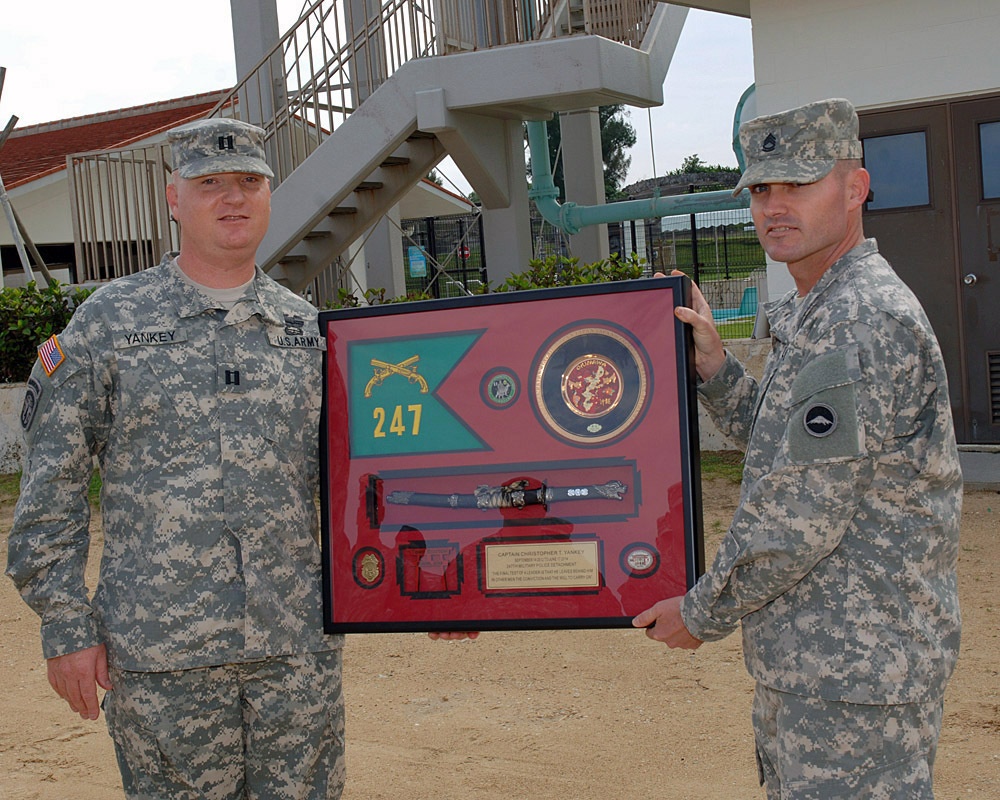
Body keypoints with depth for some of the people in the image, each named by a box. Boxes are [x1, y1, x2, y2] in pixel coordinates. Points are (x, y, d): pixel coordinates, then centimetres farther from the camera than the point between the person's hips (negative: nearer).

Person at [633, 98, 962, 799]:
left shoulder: (864, 322, -21)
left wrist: (704, 613, -10)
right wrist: (713, 363, 6)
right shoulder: (823, 316, 13)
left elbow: (801, 515, -22)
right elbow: (784, 447, 20)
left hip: (857, 665, -11)